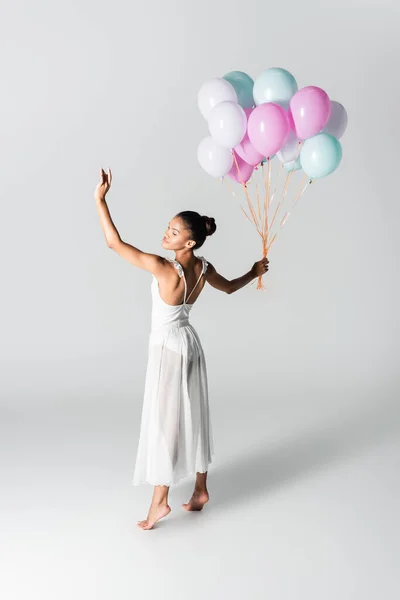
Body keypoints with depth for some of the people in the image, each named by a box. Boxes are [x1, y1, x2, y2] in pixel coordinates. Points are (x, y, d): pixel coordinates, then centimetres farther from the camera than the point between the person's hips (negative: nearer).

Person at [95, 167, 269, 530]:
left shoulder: (163, 268, -26)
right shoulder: (204, 268, -4)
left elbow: (115, 243, -25)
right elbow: (230, 287, 16)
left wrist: (100, 198, -22)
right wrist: (255, 273, 35)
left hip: (168, 349, -7)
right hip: (190, 344, 7)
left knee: (163, 420, 1)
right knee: (191, 416, 16)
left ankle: (160, 501, 10)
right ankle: (201, 489, 28)